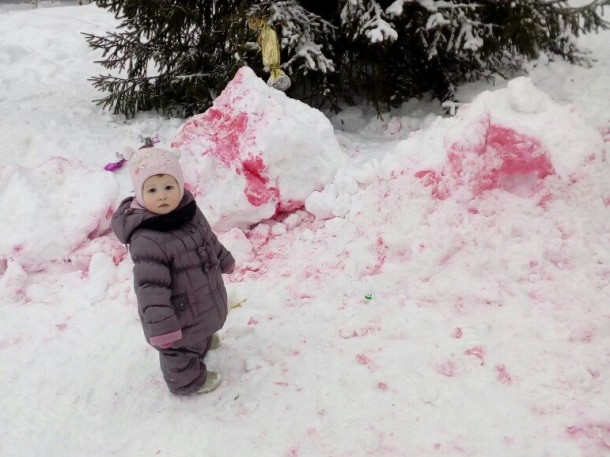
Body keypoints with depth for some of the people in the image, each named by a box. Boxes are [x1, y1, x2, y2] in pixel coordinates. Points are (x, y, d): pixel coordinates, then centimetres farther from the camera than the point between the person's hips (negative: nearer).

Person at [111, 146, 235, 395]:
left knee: (200, 327, 35)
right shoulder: (146, 240, -35)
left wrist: (224, 260, 25)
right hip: (179, 314, -8)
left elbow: (209, 238, 11)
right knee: (180, 348, 16)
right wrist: (160, 324, -36)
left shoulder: (190, 211, -9)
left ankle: (202, 341, 65)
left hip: (202, 297, 8)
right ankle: (189, 380, 42)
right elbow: (150, 286, -34)